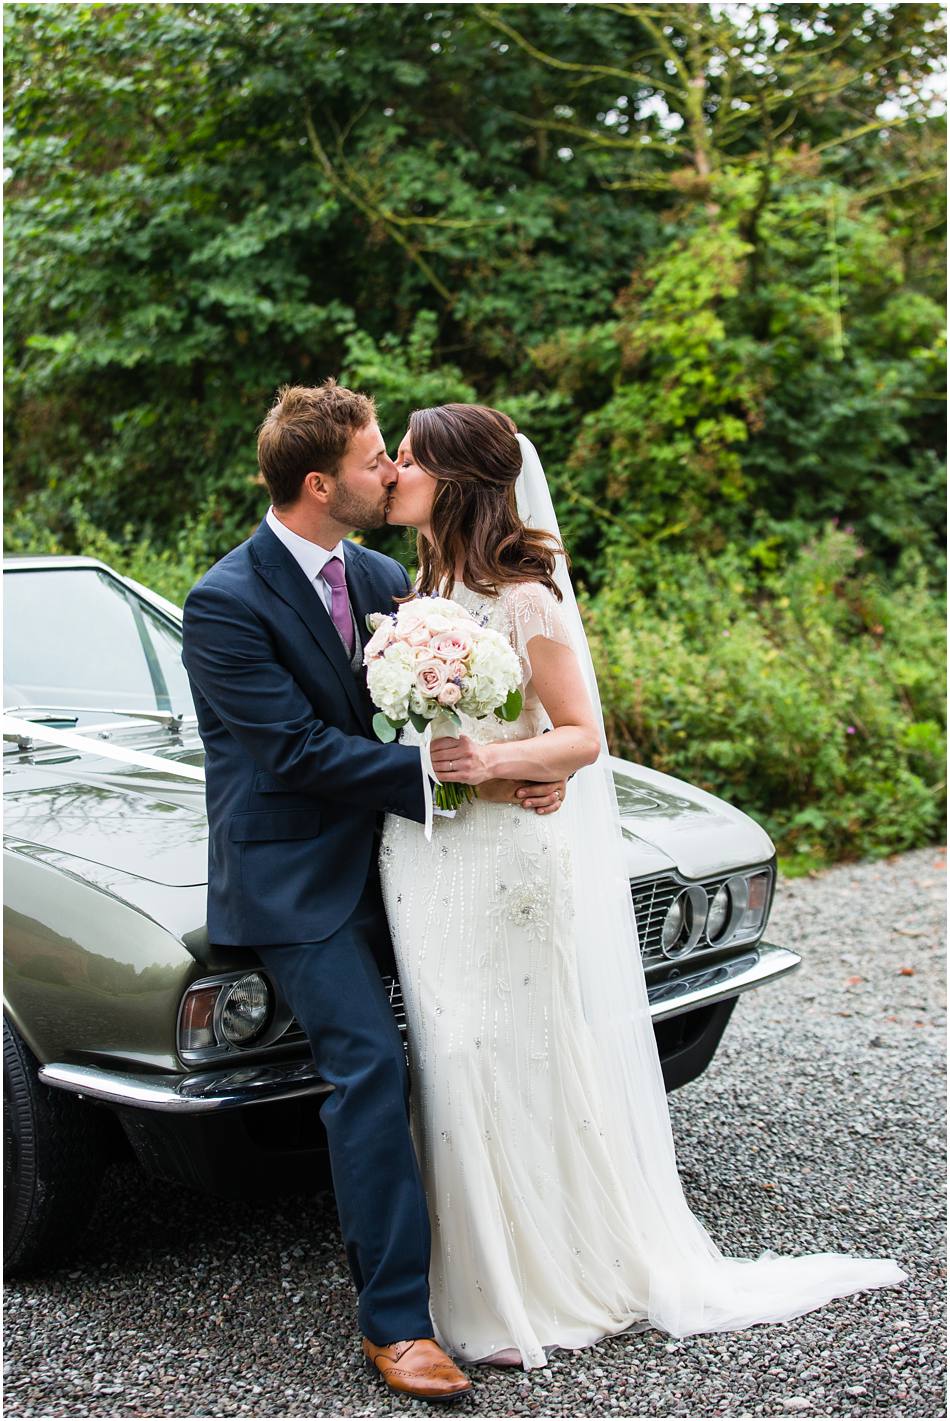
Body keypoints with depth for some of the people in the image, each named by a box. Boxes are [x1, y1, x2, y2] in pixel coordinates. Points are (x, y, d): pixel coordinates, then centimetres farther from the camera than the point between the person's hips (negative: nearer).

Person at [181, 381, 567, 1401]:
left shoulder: (381, 577, 7)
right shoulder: (225, 605, -15)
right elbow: (299, 749, -20)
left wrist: (527, 764, -12)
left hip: (388, 854, 7)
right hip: (293, 876, -7)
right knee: (369, 1068, -16)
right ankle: (395, 1321, -7)